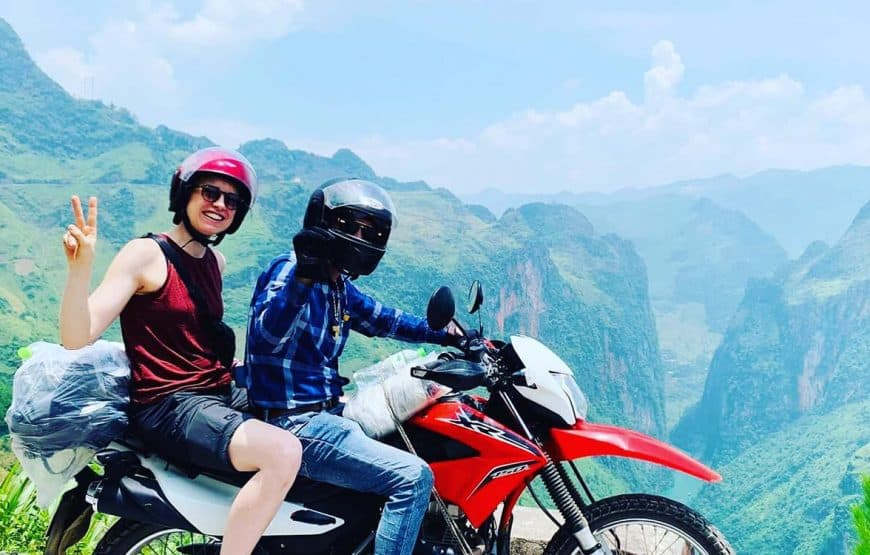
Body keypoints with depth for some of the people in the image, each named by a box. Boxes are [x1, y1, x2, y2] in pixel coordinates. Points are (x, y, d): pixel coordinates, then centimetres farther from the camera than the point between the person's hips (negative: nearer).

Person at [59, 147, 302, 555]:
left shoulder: (214, 260, 13)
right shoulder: (145, 255, -10)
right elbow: (76, 337, -19)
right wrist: (80, 267, -34)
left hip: (220, 394, 9)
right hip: (169, 407, -9)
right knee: (284, 453, -30)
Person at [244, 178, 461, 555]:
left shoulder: (340, 286, 12)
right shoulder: (289, 269, -14)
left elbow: (380, 319, 26)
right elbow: (266, 335, -30)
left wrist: (442, 334, 21)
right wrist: (302, 277, -44)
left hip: (325, 412, 10)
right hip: (295, 425, -10)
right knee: (413, 478, -21)